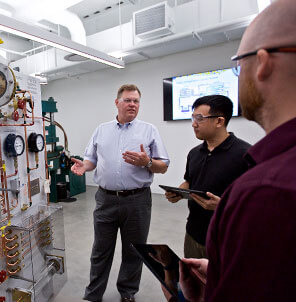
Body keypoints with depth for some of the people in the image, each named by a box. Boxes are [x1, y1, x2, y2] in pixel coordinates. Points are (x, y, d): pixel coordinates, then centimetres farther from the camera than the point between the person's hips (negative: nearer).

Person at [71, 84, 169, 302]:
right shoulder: (102, 130, 10)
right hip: (106, 199, 2)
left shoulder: (149, 130, 1)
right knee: (101, 251, 16)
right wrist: (84, 166, -9)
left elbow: (163, 167, -1)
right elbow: (92, 159, 13)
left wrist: (146, 162, -20)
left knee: (134, 251, 16)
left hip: (137, 200, -1)